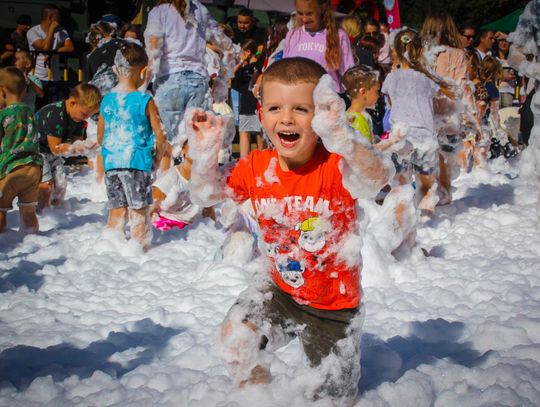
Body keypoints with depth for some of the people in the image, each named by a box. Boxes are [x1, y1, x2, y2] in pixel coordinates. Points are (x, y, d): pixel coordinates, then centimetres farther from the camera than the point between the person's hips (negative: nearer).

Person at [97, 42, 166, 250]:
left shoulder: (106, 100, 5)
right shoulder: (145, 100, -9)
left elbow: (100, 138, 12)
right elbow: (160, 136, -8)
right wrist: (157, 158, 7)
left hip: (111, 163, 5)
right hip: (137, 163, -5)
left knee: (116, 212, 13)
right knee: (139, 212, 4)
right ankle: (140, 247, 8)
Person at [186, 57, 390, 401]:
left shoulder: (334, 167, -26)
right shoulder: (256, 168, -10)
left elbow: (377, 180, -47)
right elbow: (207, 195, -3)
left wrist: (339, 136, -64)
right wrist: (204, 155, -22)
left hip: (334, 305, -3)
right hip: (283, 292, 4)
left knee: (334, 395, 7)